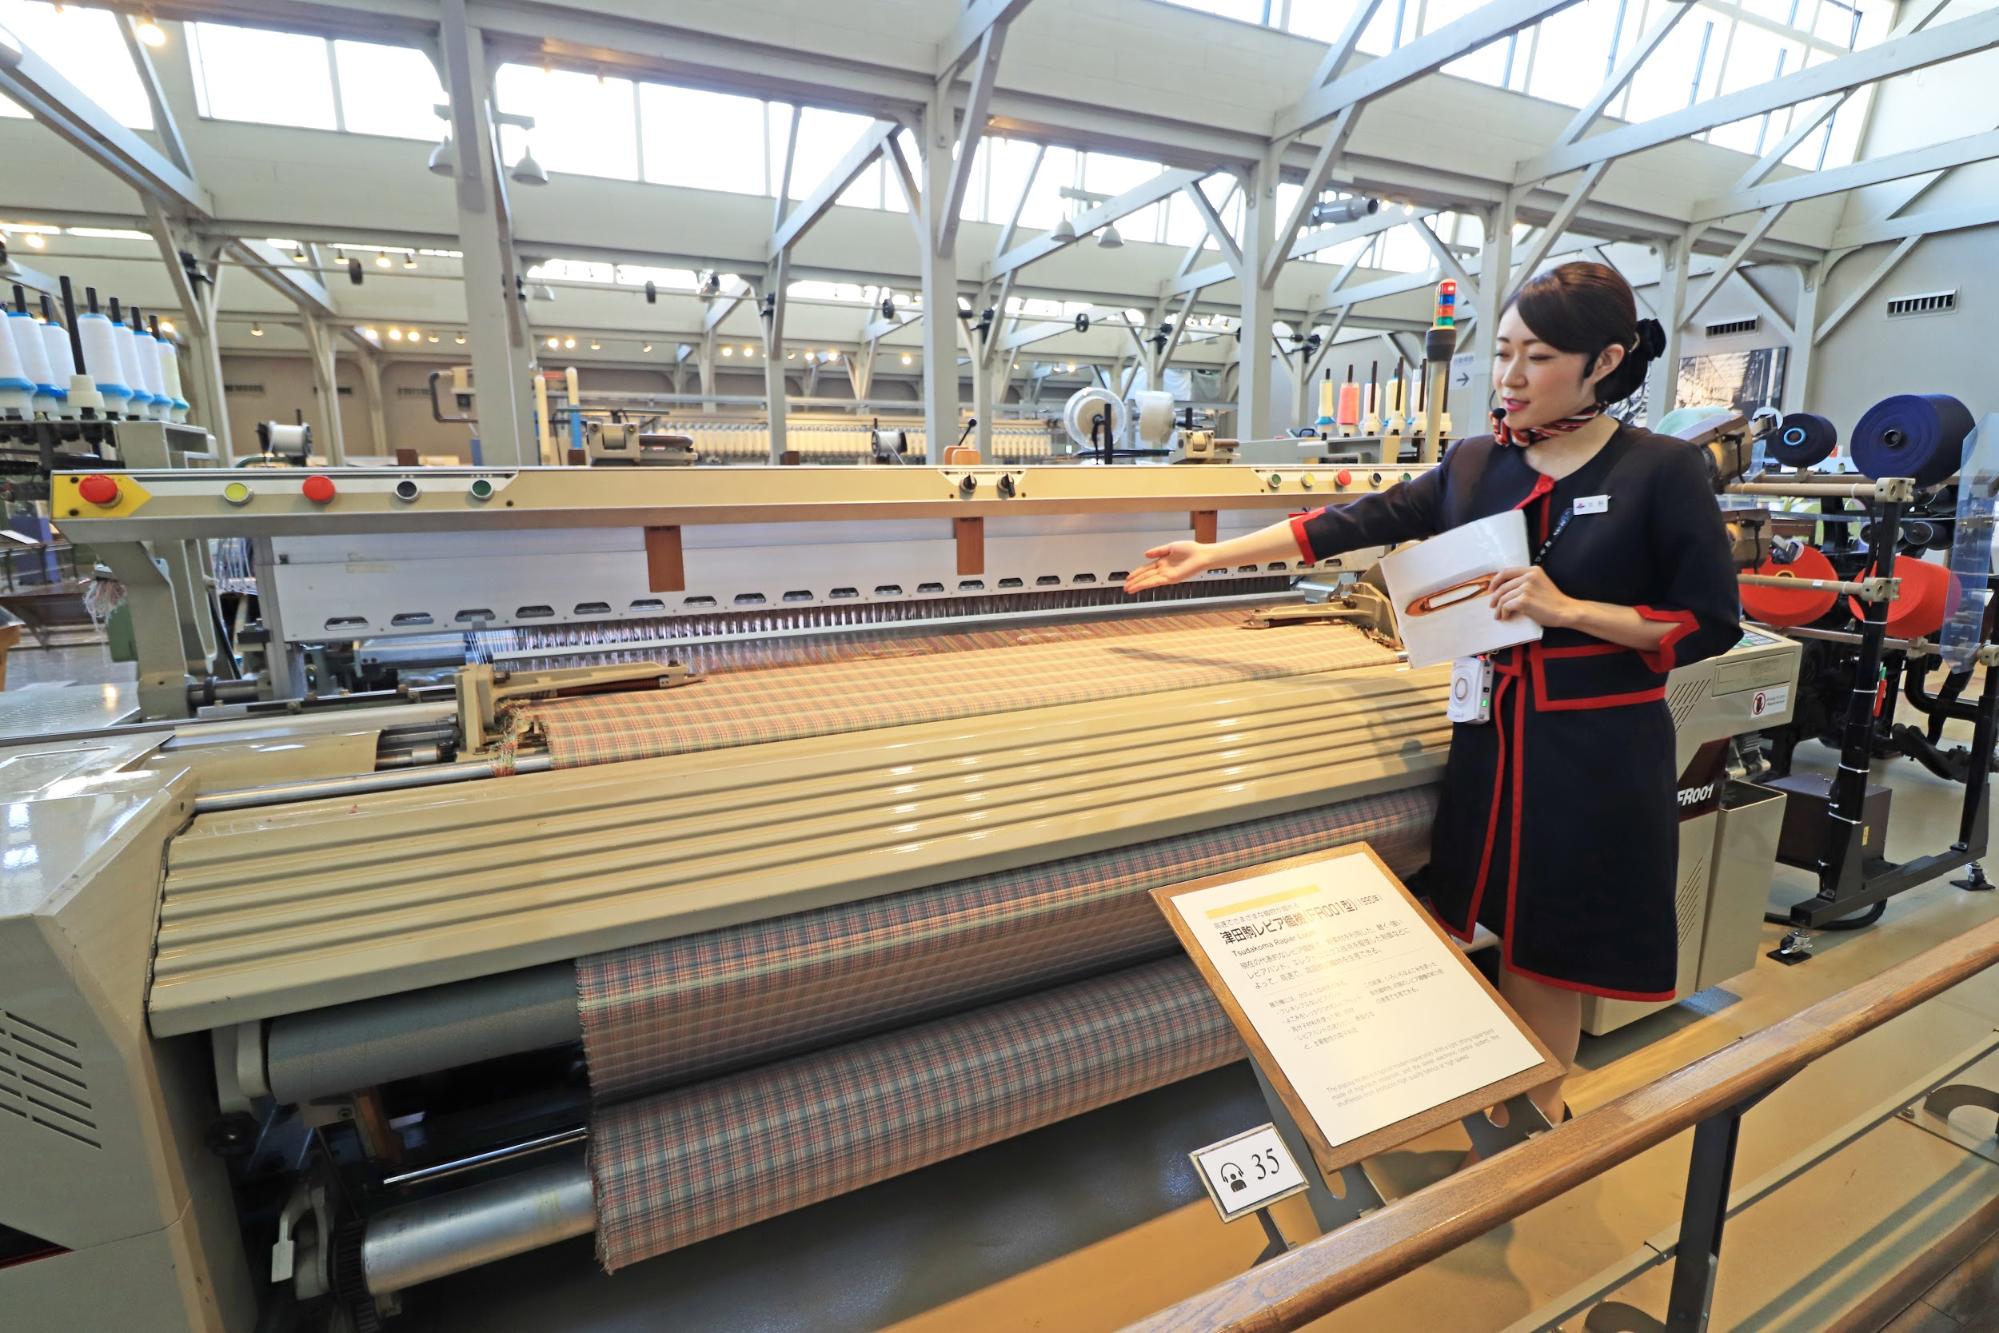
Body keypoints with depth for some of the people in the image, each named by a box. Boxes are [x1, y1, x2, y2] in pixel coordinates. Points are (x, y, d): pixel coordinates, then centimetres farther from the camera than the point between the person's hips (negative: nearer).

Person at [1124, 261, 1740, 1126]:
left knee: (1554, 945, 10)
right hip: (1494, 734, 4)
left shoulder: (1662, 471, -9)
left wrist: (1568, 609, -21)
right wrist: (1212, 556, -4)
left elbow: (1712, 625, -7)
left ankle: (1537, 1106, 35)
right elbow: (1358, 523, 0)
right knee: (1508, 928, 14)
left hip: (1600, 751, -3)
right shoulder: (1476, 464, 2)